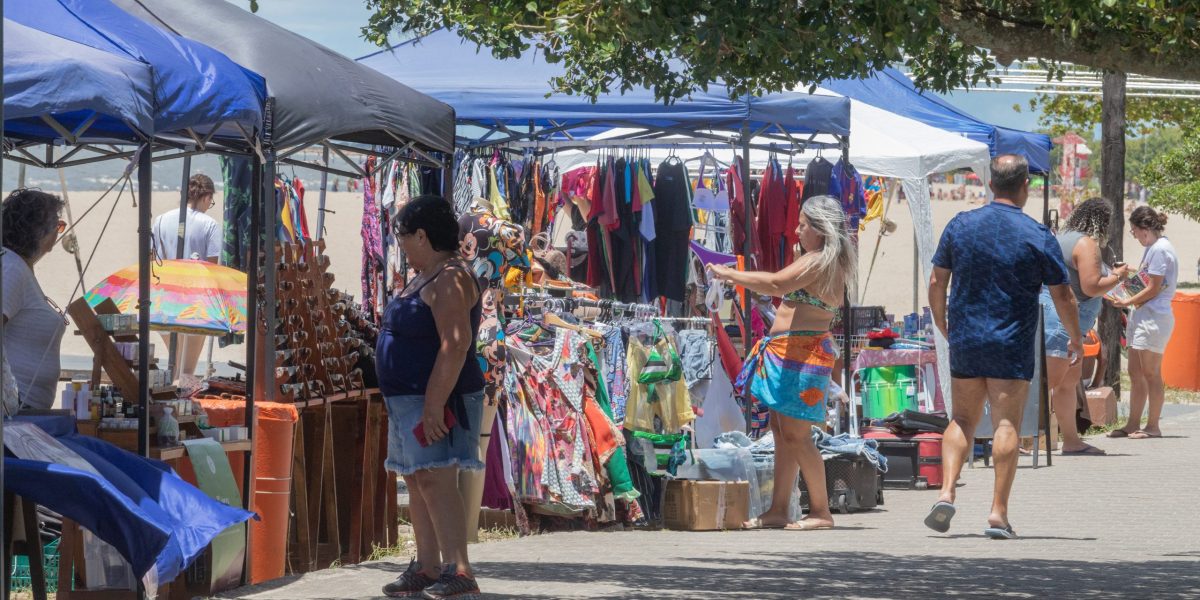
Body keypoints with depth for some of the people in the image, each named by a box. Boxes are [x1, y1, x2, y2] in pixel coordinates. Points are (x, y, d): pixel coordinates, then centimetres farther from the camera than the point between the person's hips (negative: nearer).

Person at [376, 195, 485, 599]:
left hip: (436, 399, -11)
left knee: (435, 480, -17)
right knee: (416, 481, 12)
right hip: (410, 399, 11)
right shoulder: (424, 278, 17)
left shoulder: (448, 279, -17)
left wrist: (433, 406, -29)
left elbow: (456, 344, -26)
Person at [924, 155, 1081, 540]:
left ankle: (947, 492, -5)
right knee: (1006, 425, -1)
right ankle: (998, 513, -5)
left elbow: (936, 283, 7)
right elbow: (1063, 296, -3)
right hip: (1012, 348, -3)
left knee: (963, 419, 14)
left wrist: (943, 328, 22)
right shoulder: (1037, 237, -6)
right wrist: (1075, 339, 12)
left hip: (965, 342, 3)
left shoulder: (960, 226, 2)